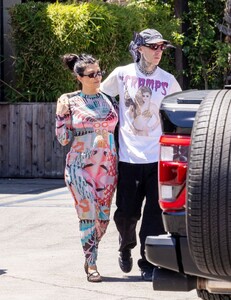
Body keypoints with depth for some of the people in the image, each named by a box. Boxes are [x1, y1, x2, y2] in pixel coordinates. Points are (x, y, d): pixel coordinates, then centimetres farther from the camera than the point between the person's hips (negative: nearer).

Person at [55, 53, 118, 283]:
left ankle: (90, 257, 25)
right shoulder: (70, 102, -1)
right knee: (88, 214, -10)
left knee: (103, 217, 3)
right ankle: (91, 265, 0)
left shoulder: (109, 99, 8)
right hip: (79, 166, -3)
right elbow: (63, 139, -1)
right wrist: (61, 114, -12)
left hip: (107, 166, 3)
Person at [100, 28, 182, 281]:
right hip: (128, 155, 0)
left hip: (158, 157, 0)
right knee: (126, 212, 3)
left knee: (155, 213, -4)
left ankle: (149, 263, 4)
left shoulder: (167, 81, 3)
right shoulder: (122, 75, 1)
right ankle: (126, 247, 34)